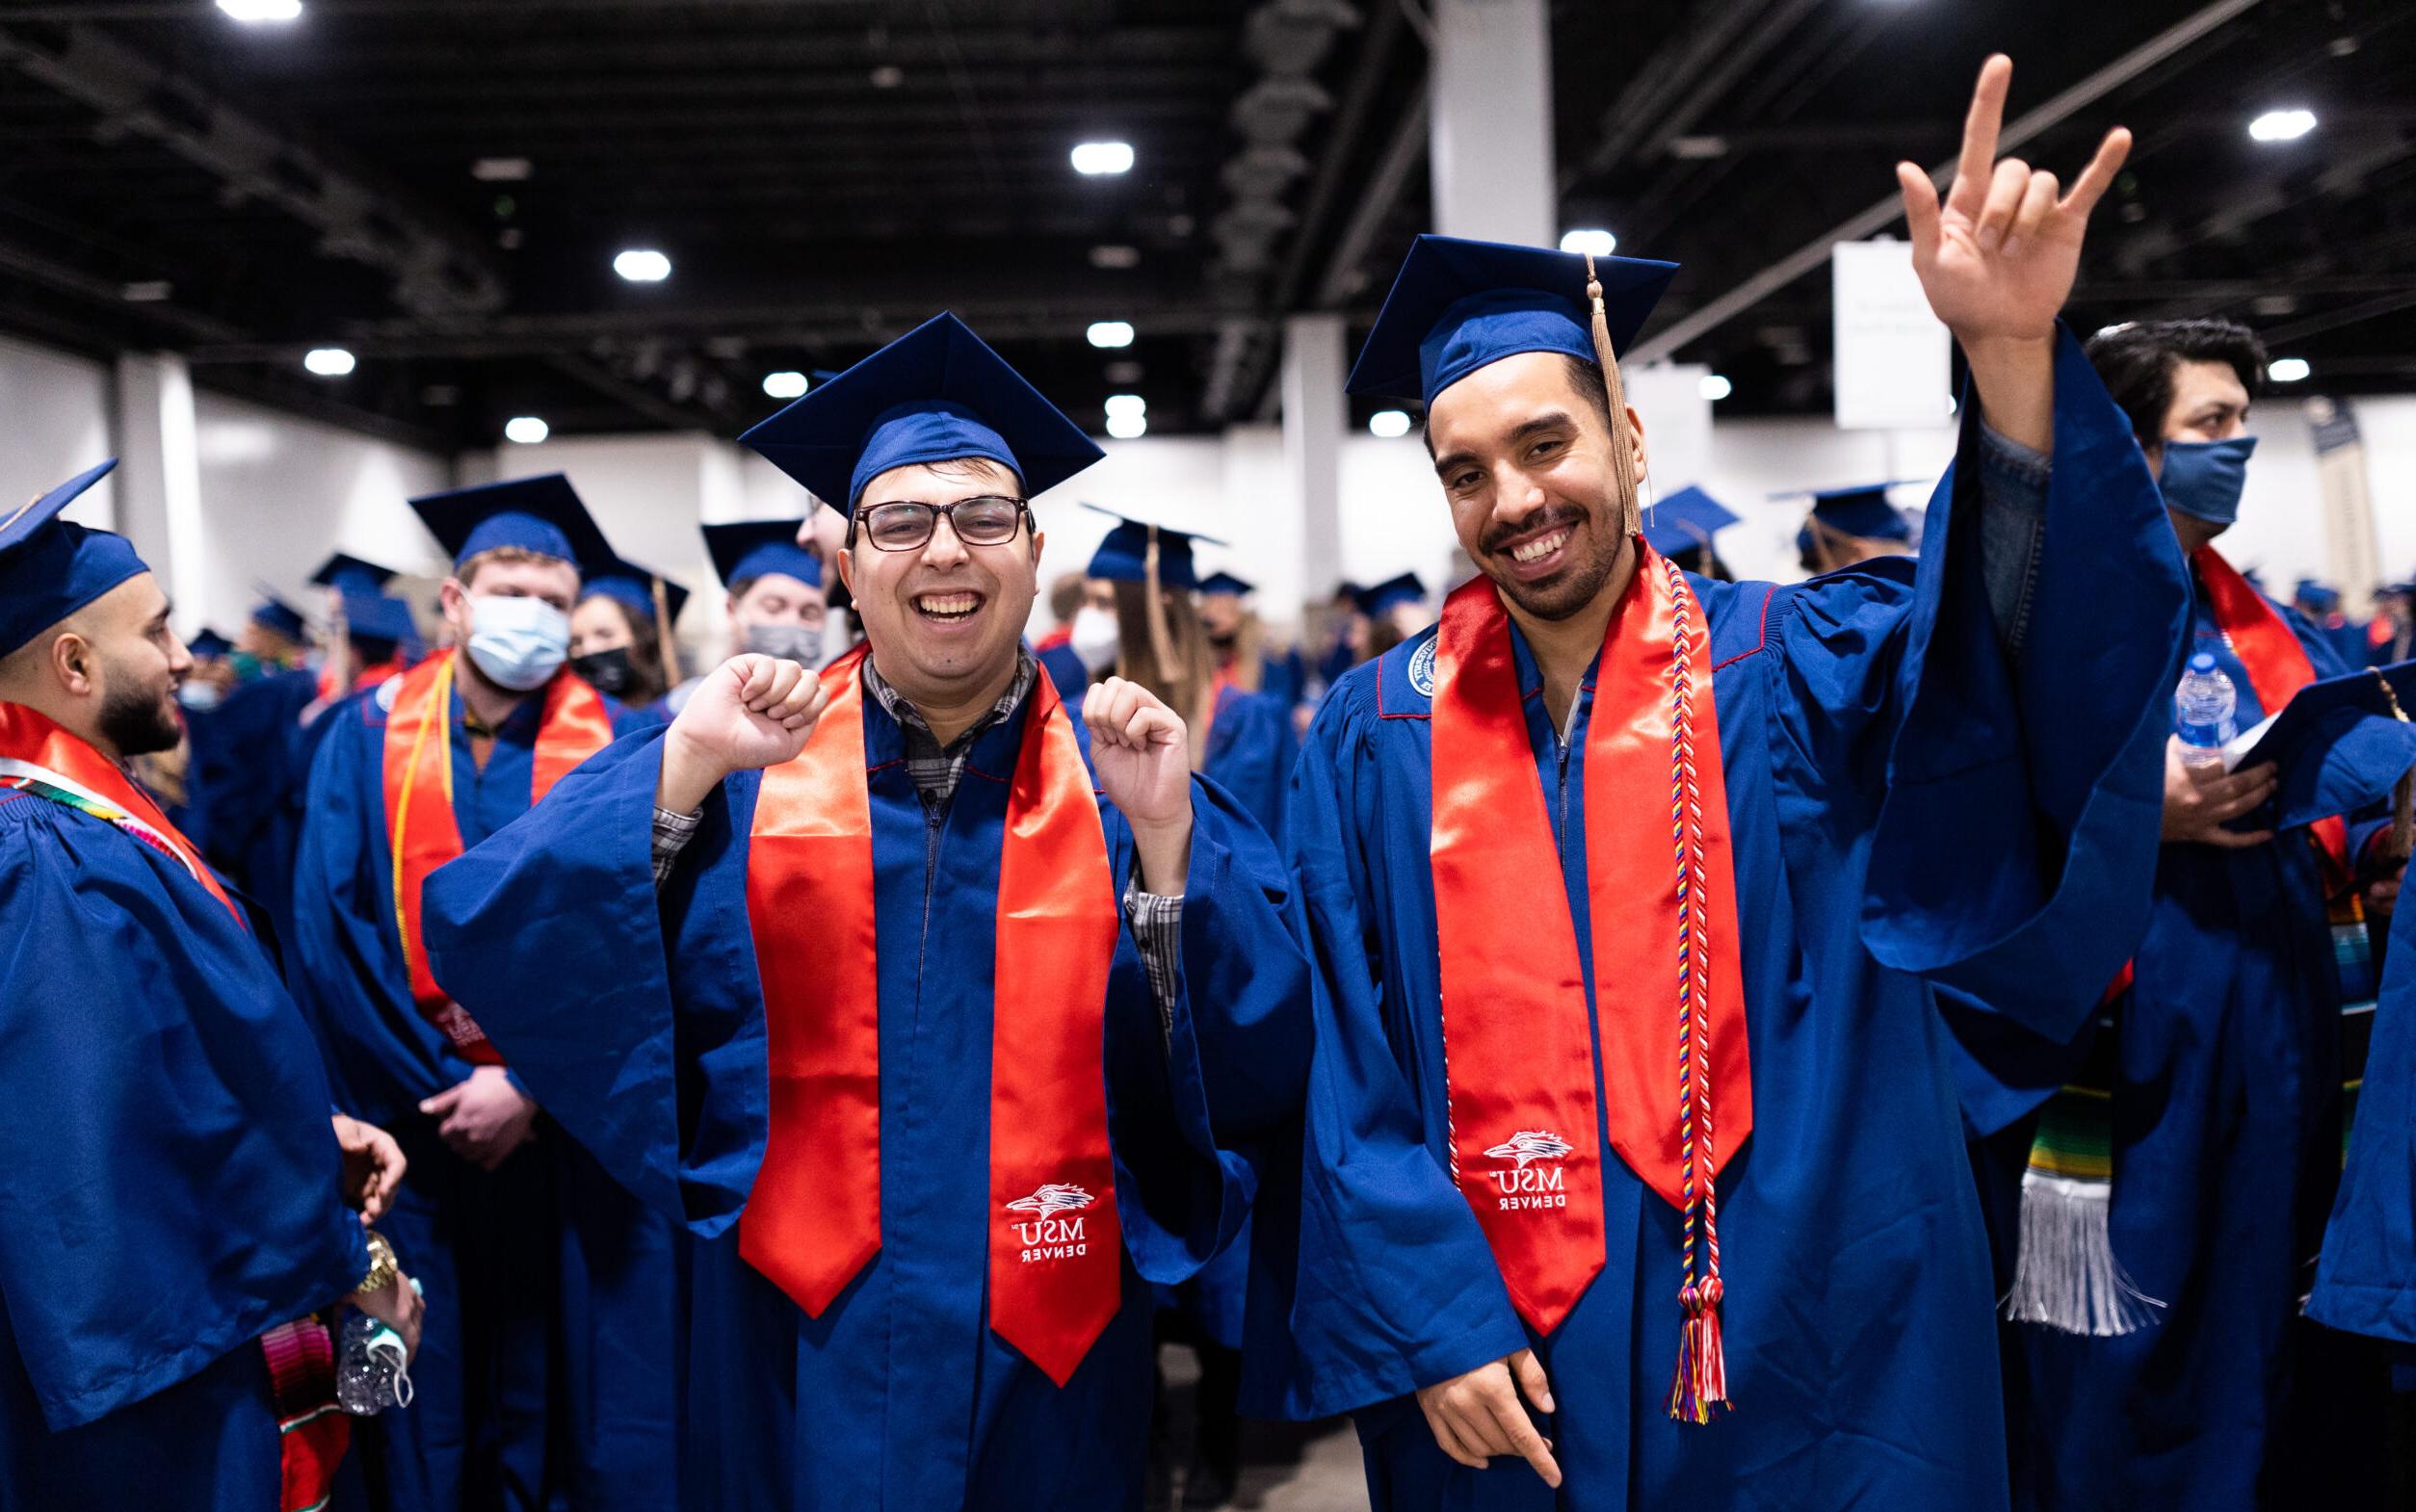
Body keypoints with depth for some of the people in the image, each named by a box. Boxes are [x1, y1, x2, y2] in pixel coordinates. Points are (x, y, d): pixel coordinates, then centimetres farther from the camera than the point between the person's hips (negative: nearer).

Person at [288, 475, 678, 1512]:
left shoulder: (616, 748, -1)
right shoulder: (367, 738, 2)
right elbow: (330, 929, -5)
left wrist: (532, 1087, -13)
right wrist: (443, 1088, -10)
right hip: (417, 1123, 1)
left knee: (586, 1389, 6)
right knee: (434, 1394, 10)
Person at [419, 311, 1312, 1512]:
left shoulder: (1119, 780, -3)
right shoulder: (735, 774, -3)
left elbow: (1256, 1072, -12)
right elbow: (479, 941, -12)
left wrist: (1163, 835, -24)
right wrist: (685, 768, -22)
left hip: (1047, 1357, 1)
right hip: (803, 1353, 0)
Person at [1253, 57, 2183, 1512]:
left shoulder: (1792, 668, -2)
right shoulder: (1378, 735, 0)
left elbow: (2021, 631, -21)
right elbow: (1343, 1068, -2)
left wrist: (2013, 355, -36)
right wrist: (1428, 1320, -8)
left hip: (1802, 1363, 0)